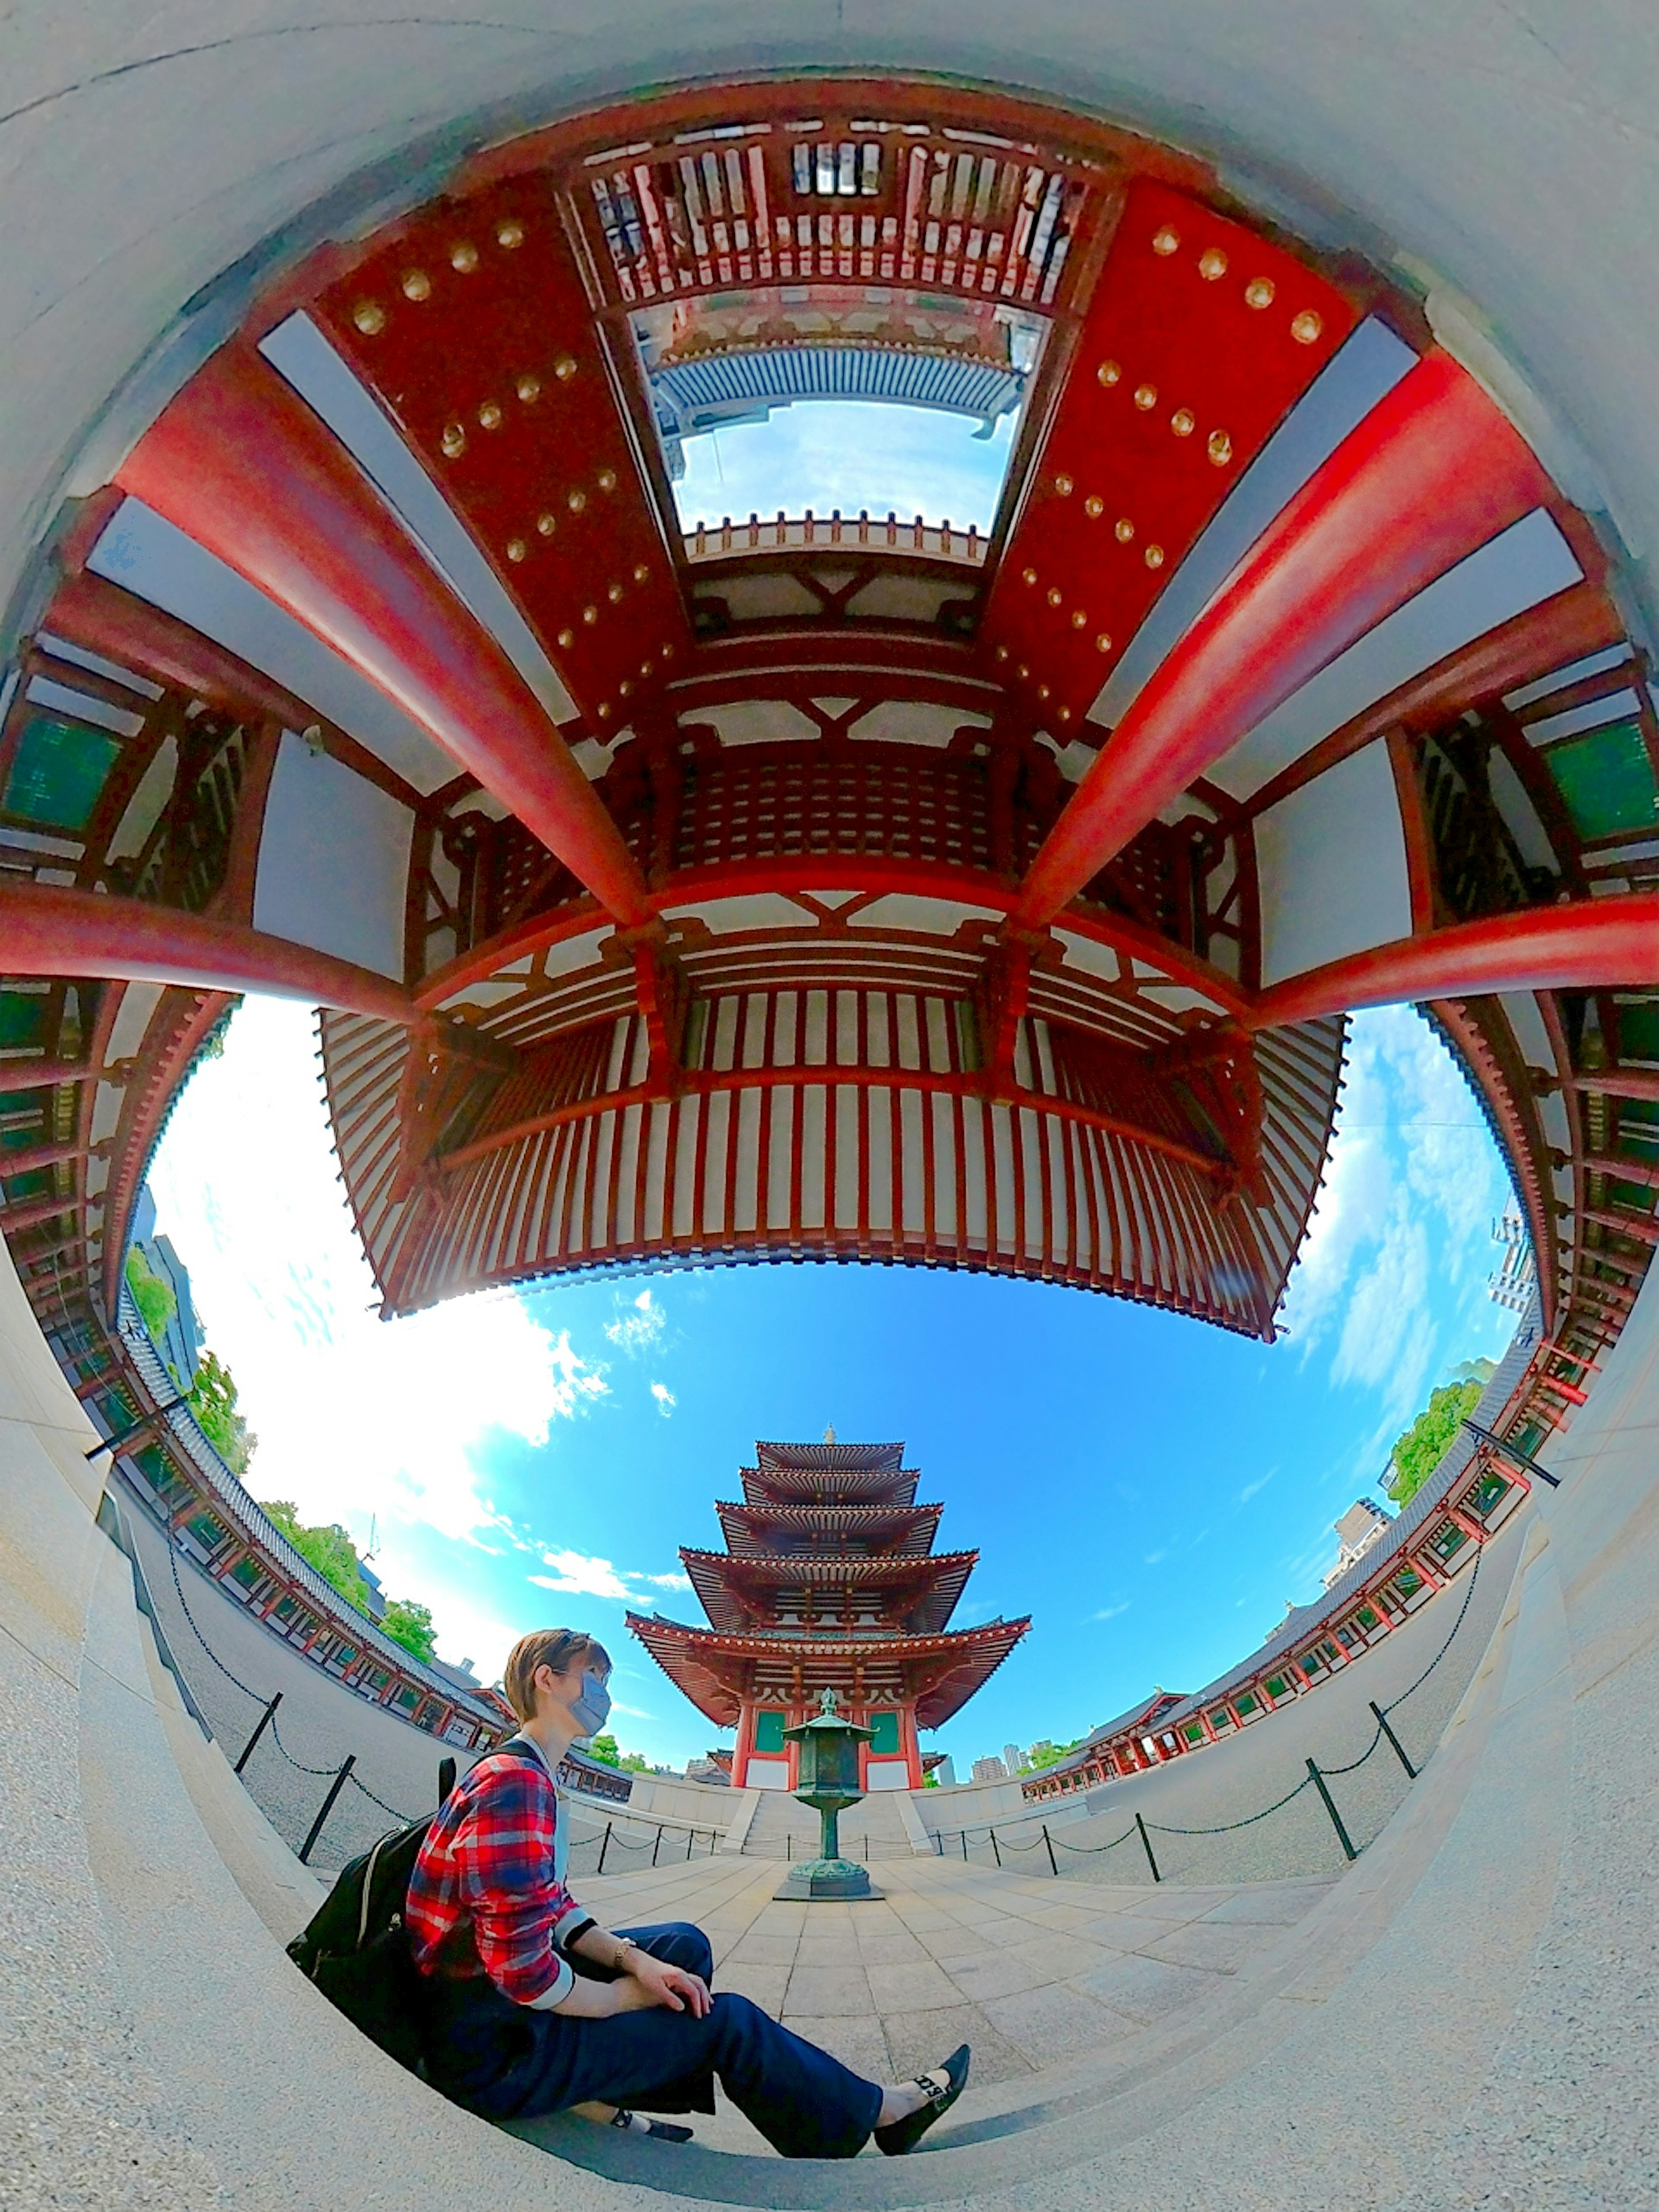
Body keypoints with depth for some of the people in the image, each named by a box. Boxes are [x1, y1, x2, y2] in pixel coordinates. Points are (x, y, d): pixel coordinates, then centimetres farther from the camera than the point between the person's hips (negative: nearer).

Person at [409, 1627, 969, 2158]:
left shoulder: (525, 1776, 9)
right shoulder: (516, 1781, -25)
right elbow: (522, 1971, -28)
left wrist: (632, 1960, -5)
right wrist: (623, 1996, -12)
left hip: (497, 1992, 10)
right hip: (488, 2045, -10)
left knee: (685, 1945, 15)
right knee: (727, 2019, -3)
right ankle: (879, 2110, 14)